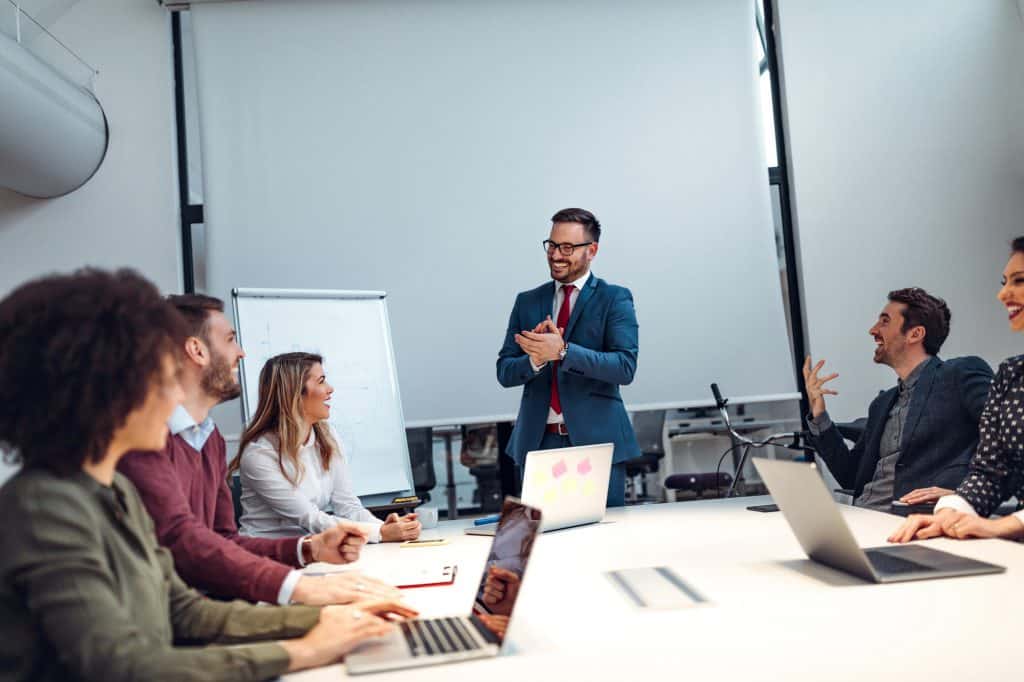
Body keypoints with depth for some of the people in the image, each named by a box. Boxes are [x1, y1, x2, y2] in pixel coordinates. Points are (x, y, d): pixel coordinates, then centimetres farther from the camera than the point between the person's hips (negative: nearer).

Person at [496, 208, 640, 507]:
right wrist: (536, 358, -14)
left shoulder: (615, 299, 1)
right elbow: (505, 372, 8)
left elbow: (625, 367, -12)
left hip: (597, 440, -3)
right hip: (537, 441, 3)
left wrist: (563, 351, -22)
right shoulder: (527, 302, 11)